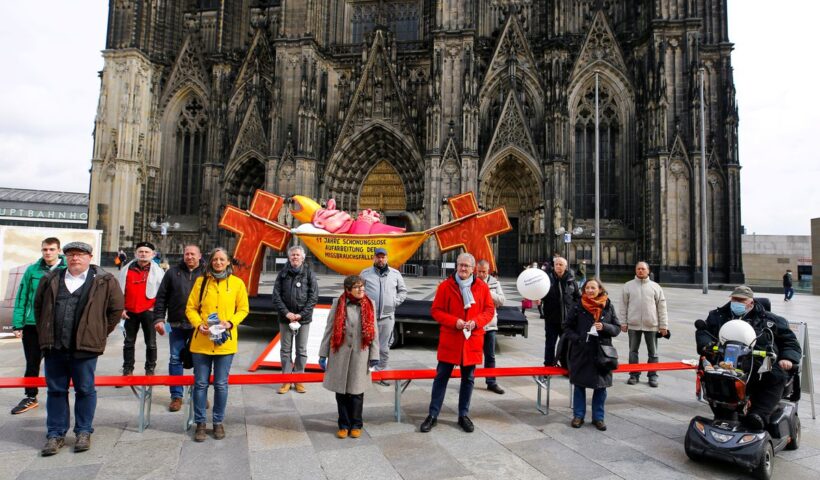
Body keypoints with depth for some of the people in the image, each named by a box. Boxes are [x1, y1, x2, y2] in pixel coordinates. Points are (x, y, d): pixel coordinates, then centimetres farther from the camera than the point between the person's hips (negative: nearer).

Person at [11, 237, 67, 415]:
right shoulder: (32, 270, 0)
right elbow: (21, 298, 3)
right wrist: (17, 324, -1)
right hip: (32, 325, 2)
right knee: (32, 363, 13)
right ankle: (30, 397, 29)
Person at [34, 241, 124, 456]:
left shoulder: (104, 281, -2)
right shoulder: (51, 279, 10)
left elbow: (116, 308, 3)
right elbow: (38, 306, 20)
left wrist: (100, 333, 3)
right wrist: (44, 333, 15)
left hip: (84, 347, -3)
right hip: (54, 347, 3)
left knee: (85, 390, 6)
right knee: (56, 390, 11)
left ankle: (84, 432, 21)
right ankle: (55, 434, 23)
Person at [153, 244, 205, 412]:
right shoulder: (173, 272, 5)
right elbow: (161, 297, 5)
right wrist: (159, 318, -3)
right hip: (177, 325, 1)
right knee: (175, 360, 7)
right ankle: (176, 396, 18)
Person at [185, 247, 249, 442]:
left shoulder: (237, 283, 2)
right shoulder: (201, 281, 4)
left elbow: (243, 309, 5)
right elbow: (191, 308, 5)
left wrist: (230, 323, -12)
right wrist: (198, 324, -12)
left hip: (225, 342, -1)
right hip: (201, 341, 1)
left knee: (221, 384, 7)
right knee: (200, 383, 7)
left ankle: (218, 422, 23)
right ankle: (200, 423, 21)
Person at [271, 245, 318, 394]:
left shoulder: (309, 273, -1)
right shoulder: (283, 273, 4)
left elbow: (313, 296, -4)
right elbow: (276, 295, 1)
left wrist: (301, 314, -11)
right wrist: (286, 313, -11)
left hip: (303, 318, -1)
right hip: (285, 318, 1)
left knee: (301, 350, 6)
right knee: (285, 350, 7)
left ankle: (299, 379, 17)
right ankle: (286, 380, 17)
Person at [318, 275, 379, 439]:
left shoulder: (369, 304, 1)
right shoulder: (338, 303, -2)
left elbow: (374, 331, 4)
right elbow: (329, 329, 2)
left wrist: (374, 355, 2)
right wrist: (323, 354, 2)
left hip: (360, 355, 0)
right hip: (340, 354, 0)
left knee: (356, 391, 7)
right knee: (341, 391, 8)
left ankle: (356, 425, 25)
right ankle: (344, 425, 25)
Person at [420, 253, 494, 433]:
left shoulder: (482, 287, 2)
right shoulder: (445, 286, -4)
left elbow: (489, 310, 5)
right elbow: (436, 310, -3)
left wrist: (476, 322, -14)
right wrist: (454, 321, -17)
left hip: (472, 340, 2)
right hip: (449, 339, -2)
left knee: (468, 379, 11)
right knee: (441, 377, 4)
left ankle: (463, 415, 26)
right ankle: (433, 415, 15)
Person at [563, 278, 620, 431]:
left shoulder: (608, 306, 1)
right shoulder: (578, 307, -2)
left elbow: (617, 328, 5)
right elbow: (567, 327, 5)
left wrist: (604, 327, -14)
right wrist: (576, 338, -11)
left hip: (602, 352, 1)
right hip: (581, 351, -1)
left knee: (601, 386, 7)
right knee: (579, 384, 7)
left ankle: (598, 417, 23)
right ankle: (578, 415, 22)